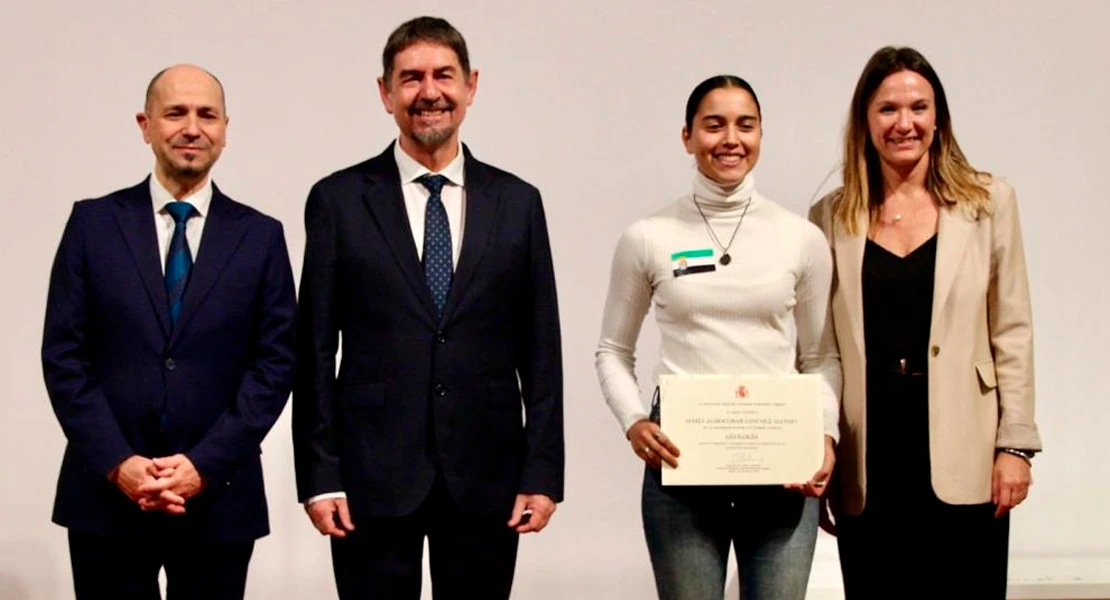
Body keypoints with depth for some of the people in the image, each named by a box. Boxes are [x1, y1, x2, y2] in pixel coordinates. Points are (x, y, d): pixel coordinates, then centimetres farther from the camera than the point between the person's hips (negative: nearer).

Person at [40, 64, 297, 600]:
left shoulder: (260, 236, 5)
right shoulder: (93, 223, 5)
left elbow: (275, 362, 0)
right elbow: (64, 354, 1)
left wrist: (206, 465, -9)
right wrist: (117, 463, -10)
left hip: (218, 498, 0)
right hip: (105, 494, 0)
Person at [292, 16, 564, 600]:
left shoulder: (517, 202, 6)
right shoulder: (338, 200, 2)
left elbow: (540, 351, 6)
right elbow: (315, 350, 1)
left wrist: (542, 472, 0)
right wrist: (319, 475, -4)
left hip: (486, 478, 2)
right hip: (374, 476, -1)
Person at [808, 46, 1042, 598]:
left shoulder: (988, 202, 3)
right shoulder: (831, 216, 6)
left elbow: (1012, 332, 2)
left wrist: (1015, 444, -4)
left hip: (960, 456, -1)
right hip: (869, 460, 1)